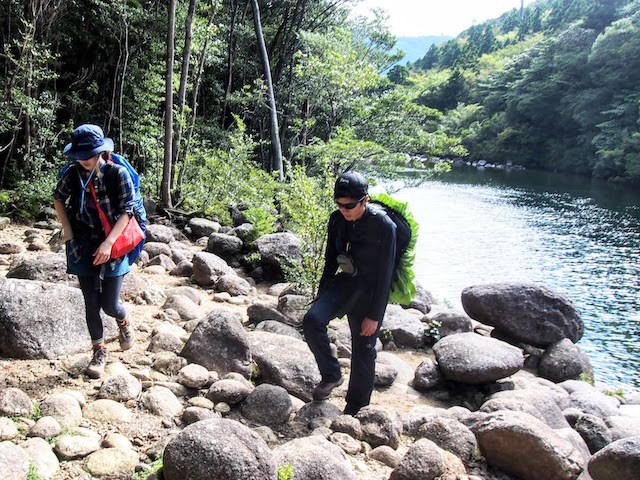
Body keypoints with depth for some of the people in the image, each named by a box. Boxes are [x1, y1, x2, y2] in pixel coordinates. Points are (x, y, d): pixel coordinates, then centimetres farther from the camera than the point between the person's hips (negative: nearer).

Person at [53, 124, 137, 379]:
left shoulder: (118, 174, -15)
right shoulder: (72, 173, -5)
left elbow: (127, 212, -14)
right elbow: (58, 198, 13)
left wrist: (108, 243, -21)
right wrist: (67, 228, 2)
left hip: (112, 246, -3)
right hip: (83, 246, 3)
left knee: (109, 304, -1)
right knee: (91, 302, 7)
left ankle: (124, 322, 35)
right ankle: (99, 351, 23)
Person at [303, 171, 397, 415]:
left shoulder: (383, 226, -19)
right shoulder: (337, 220, -3)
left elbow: (385, 273, -16)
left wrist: (374, 315, -16)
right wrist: (321, 296, 13)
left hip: (370, 290, -4)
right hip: (344, 282, 5)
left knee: (363, 351, 3)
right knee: (312, 320, -19)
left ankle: (356, 407, 23)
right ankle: (331, 375, 1)